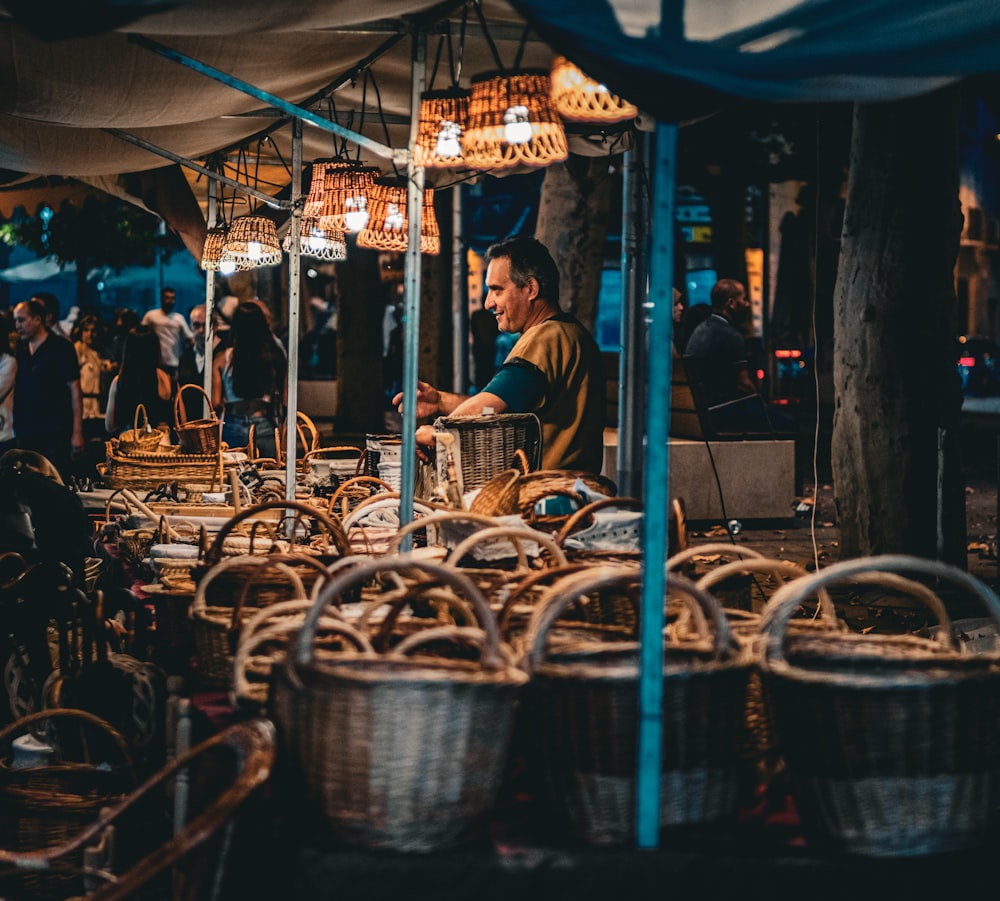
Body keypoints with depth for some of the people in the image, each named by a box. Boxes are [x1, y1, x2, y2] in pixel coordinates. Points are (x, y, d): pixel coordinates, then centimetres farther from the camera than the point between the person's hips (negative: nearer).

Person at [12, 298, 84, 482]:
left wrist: (77, 432, -12)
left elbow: (74, 389, -6)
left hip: (55, 433, -5)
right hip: (26, 435, 5)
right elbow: (17, 391, 16)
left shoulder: (60, 348, -3)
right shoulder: (20, 351, 12)